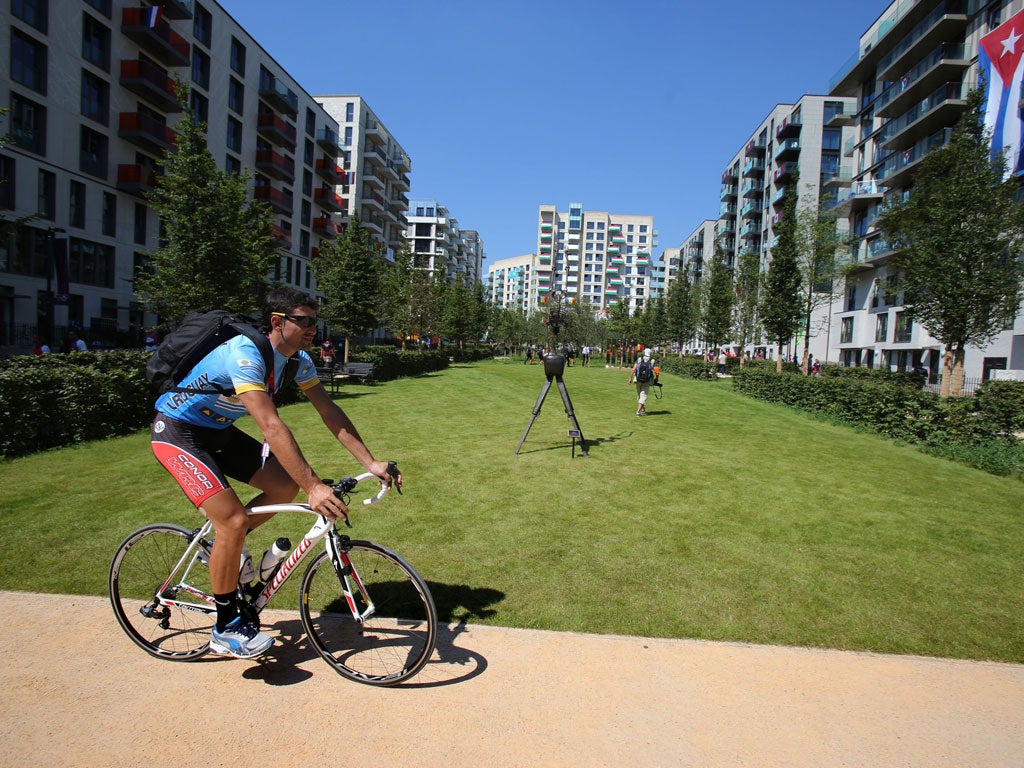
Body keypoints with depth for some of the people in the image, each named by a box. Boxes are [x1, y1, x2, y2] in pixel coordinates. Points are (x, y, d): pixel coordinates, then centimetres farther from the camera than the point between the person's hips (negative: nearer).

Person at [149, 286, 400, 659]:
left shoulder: (298, 359, -7)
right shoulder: (245, 353, -32)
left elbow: (329, 411, -7)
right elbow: (271, 426, -41)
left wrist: (371, 462, -14)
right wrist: (314, 488, -46)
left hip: (219, 431, 8)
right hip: (178, 432, -8)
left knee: (285, 486, -4)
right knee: (234, 520, -18)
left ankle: (223, 545, 21)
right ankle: (226, 629, 0)